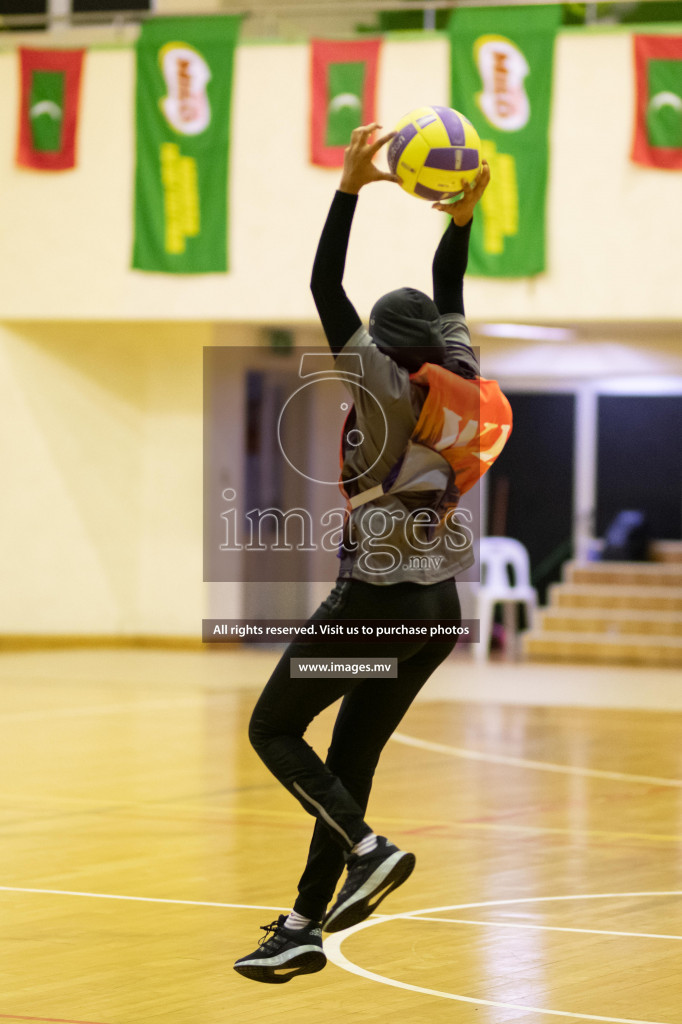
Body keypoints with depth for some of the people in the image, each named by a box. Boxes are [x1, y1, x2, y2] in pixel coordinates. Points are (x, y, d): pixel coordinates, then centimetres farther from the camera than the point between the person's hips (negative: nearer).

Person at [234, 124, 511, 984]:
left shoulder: (386, 387, -12)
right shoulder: (458, 386, 5)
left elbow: (325, 288, -15)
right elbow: (447, 301, 19)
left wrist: (350, 188, -15)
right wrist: (461, 217, 11)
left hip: (375, 603, -7)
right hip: (438, 608, 7)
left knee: (272, 730, 5)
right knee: (350, 760, 11)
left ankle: (369, 850, -11)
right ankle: (306, 927, 12)